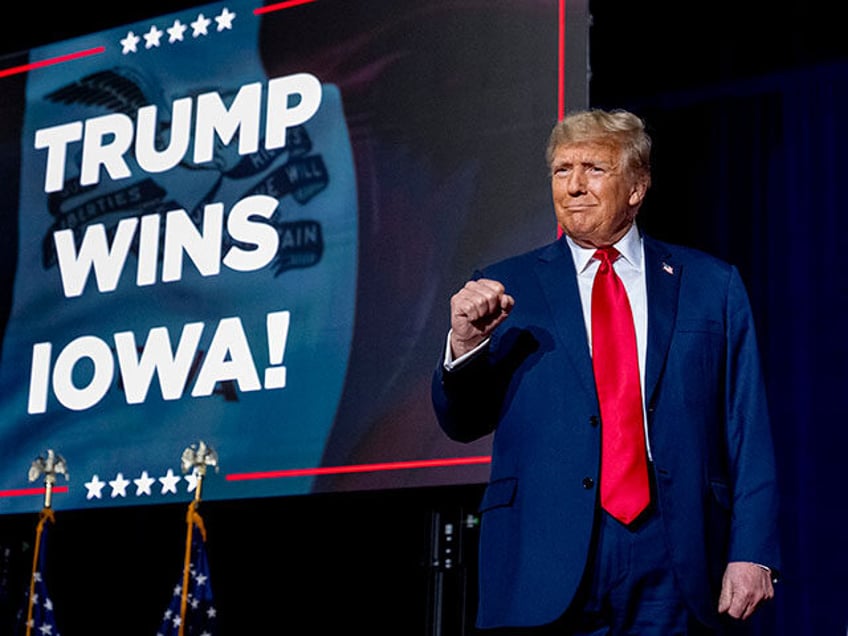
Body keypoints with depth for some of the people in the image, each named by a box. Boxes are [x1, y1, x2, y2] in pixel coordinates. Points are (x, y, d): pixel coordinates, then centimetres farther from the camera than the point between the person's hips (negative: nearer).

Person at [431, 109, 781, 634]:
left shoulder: (712, 286, 8)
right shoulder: (506, 290, 8)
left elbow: (748, 431, 5)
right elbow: (462, 423, 6)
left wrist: (753, 552, -3)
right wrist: (464, 344, -13)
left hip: (673, 572, 0)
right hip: (547, 573, 0)